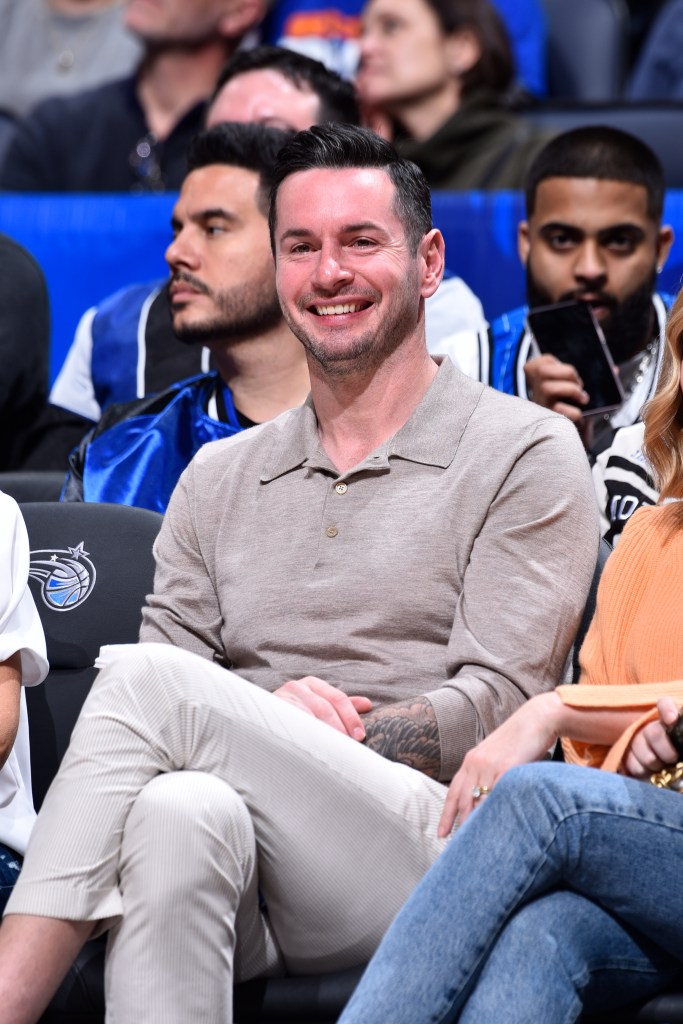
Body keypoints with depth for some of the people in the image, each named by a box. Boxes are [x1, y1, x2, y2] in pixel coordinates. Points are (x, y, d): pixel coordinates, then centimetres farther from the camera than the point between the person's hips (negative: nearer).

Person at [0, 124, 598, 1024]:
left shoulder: (526, 455, 9)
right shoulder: (220, 478, 24)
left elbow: (497, 706, -2)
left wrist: (287, 744, -12)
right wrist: (270, 714, -11)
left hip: (426, 855, -3)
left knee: (146, 678, -26)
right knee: (178, 812, -37)